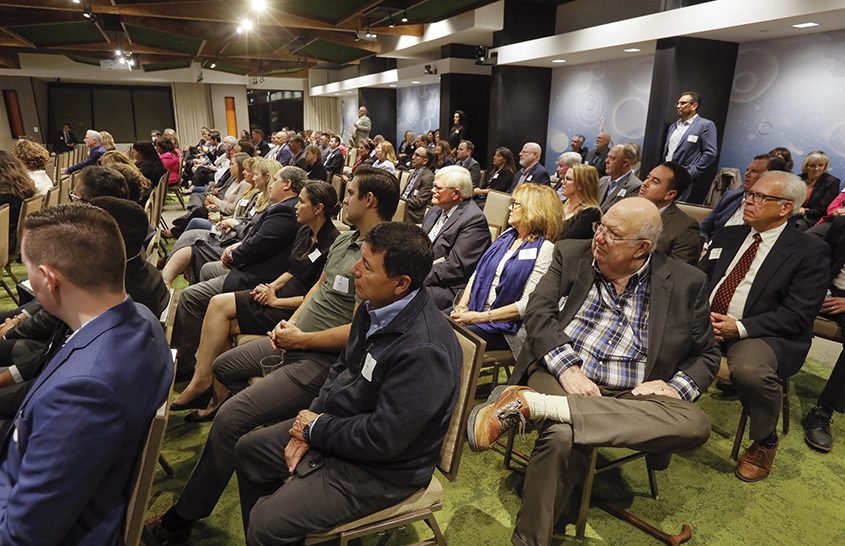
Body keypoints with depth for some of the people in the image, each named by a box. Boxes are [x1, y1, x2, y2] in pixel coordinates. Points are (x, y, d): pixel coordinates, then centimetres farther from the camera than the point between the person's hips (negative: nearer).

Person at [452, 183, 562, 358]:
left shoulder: (544, 249, -12)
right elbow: (477, 273, 11)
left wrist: (480, 317, -19)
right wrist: (462, 306, -4)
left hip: (505, 325, -7)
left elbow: (527, 304, -18)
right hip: (473, 310, 7)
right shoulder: (508, 235, 12)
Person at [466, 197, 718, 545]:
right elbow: (538, 313, -4)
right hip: (561, 376, -1)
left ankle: (529, 403, -32)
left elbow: (706, 355, 12)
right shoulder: (571, 254, 6)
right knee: (563, 438, -34)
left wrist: (676, 387, -9)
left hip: (631, 397, 2)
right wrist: (568, 370, -18)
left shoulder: (685, 283, 5)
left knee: (695, 424, -29)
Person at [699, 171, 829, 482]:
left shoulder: (810, 251, -2)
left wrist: (740, 327, -21)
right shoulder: (728, 235, 14)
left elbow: (797, 315, -10)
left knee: (750, 369, -36)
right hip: (706, 322, 5)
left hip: (762, 335, -4)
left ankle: (765, 442, -2)